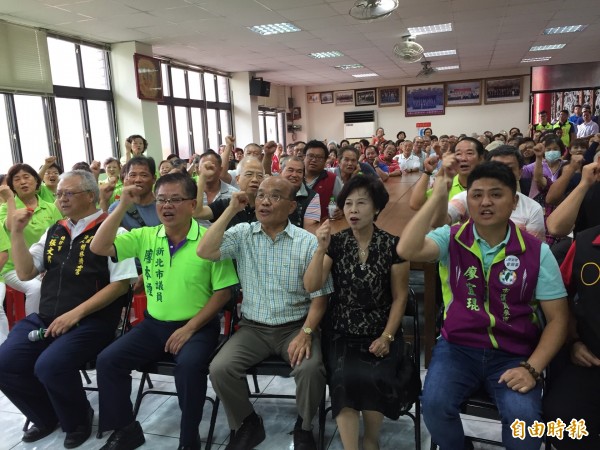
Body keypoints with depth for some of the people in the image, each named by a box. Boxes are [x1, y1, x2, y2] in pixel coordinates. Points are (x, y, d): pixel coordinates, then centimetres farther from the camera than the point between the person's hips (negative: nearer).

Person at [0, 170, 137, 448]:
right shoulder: (55, 232, 14)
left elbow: (121, 283, -13)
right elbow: (25, 272, 14)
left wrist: (76, 314, -17)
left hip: (91, 321, -7)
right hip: (44, 318, 7)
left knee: (50, 365, -26)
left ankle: (78, 422, 6)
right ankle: (47, 417, 19)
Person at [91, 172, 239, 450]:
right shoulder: (144, 237, 2)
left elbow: (223, 292, -10)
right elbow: (99, 248, -4)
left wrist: (190, 327, -15)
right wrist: (123, 206, -13)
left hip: (198, 326, -5)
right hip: (154, 324, 5)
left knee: (189, 365, -31)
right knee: (108, 360, -8)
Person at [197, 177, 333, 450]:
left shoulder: (308, 242, -6)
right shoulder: (242, 234, 0)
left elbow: (319, 296, -6)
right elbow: (205, 252, -16)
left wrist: (306, 332, -19)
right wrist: (231, 210, -13)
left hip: (295, 327, -2)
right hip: (253, 328, 2)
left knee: (311, 368, -27)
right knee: (219, 369, -18)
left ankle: (304, 427, 6)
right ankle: (248, 424, 11)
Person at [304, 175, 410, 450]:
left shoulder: (392, 245, -4)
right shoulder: (336, 242, 1)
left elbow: (399, 297, 0)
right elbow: (312, 286, -7)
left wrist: (387, 337, -9)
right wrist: (322, 248, -18)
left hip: (380, 333, -1)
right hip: (340, 332, 1)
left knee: (372, 378, -26)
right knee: (344, 378, -26)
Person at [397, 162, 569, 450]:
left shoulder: (537, 252, -2)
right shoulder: (450, 239, -2)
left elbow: (558, 318, 1)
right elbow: (406, 250, -23)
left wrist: (532, 368, -12)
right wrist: (438, 197, -18)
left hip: (514, 355, 0)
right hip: (458, 347, 0)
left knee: (524, 416, -26)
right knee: (434, 403, -23)